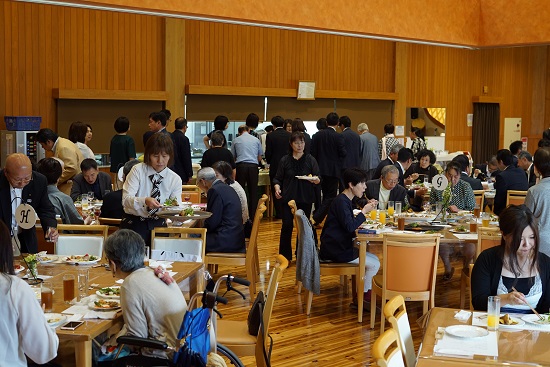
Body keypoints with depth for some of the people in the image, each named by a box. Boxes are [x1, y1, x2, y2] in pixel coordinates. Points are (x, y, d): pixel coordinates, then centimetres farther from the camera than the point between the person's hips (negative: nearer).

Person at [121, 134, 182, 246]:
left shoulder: (175, 179, 3)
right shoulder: (138, 171, -4)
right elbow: (126, 199, -14)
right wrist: (145, 201, -33)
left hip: (159, 225, 2)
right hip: (134, 223, -2)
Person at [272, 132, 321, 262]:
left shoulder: (310, 160, 3)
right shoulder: (285, 160, 4)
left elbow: (319, 179, 1)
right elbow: (278, 178, 6)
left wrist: (315, 180, -22)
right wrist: (277, 188, -14)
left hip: (305, 199, 1)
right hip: (288, 197, 0)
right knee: (287, 226, -4)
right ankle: (285, 256, 5)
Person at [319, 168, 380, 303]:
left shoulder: (345, 200, 14)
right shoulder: (341, 201, -19)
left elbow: (351, 221, 16)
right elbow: (350, 226, -25)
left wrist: (366, 208, 4)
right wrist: (364, 211, -14)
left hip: (340, 246, 11)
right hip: (335, 250, -11)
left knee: (374, 259, 13)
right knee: (374, 264, -7)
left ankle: (366, 295, 15)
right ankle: (363, 297, 10)